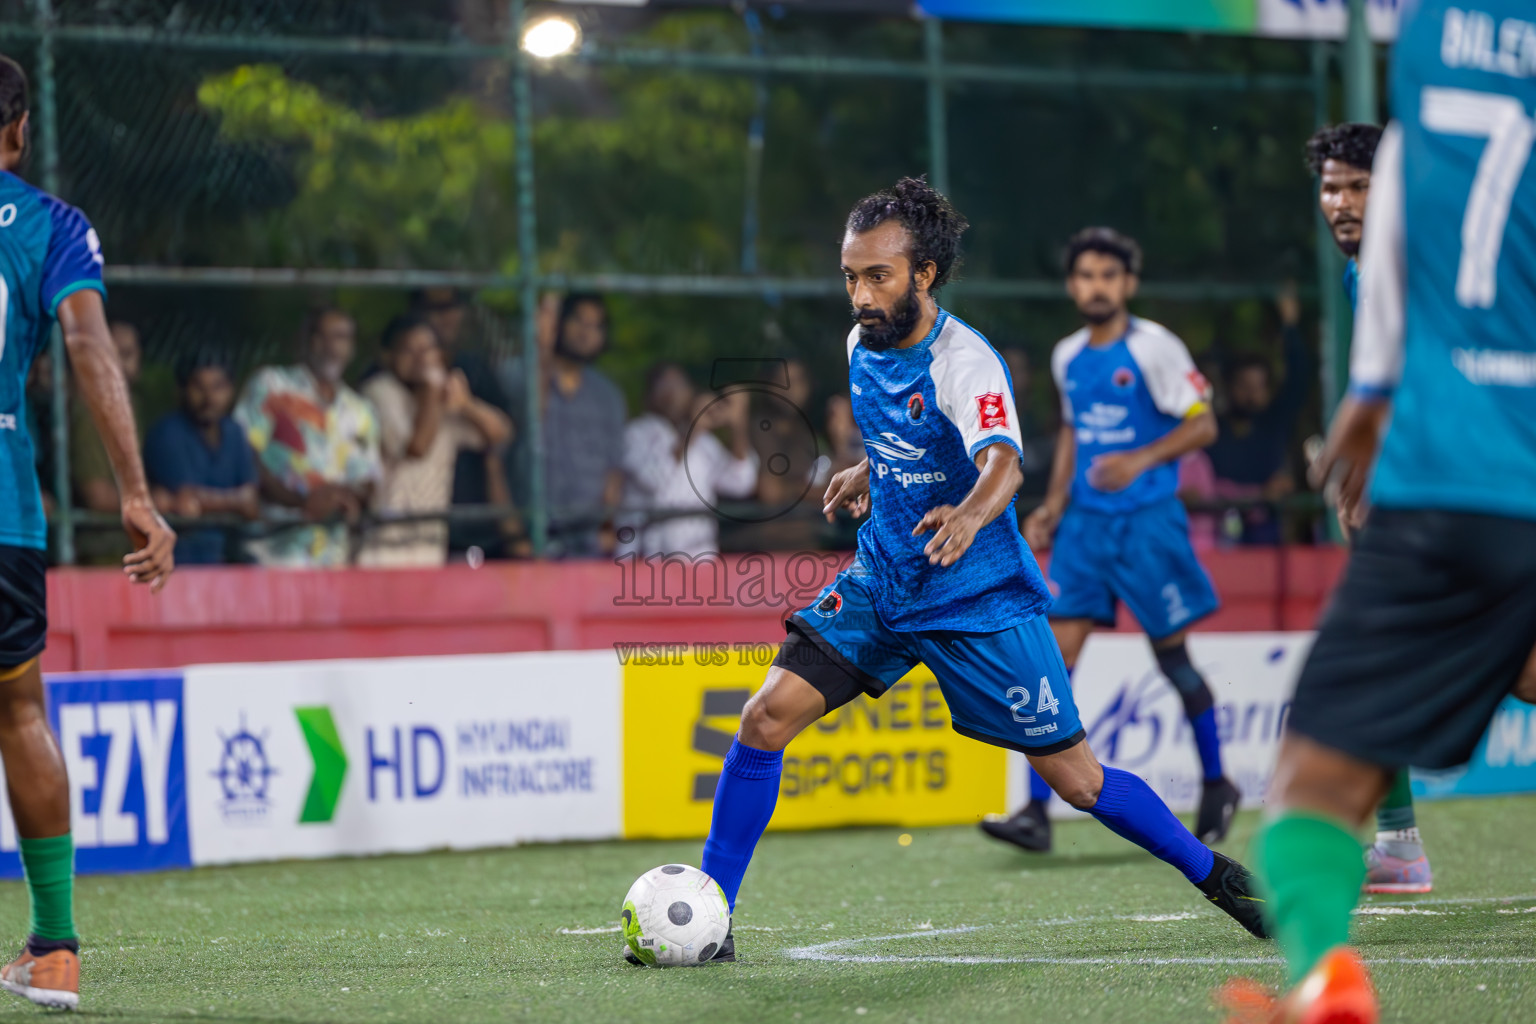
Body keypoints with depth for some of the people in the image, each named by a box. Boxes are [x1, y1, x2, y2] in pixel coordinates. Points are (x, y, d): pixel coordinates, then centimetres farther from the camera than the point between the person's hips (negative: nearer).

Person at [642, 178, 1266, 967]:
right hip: (881, 580, 6)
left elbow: (1003, 463, -41)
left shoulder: (964, 362, -21)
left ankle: (1214, 877, 21)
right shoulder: (862, 347, 1)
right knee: (768, 716, -12)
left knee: (1074, 779, -2)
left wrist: (969, 516, -60)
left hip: (979, 600, -6)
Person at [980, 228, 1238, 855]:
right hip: (1084, 522, 5)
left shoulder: (1153, 347, -8)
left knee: (1171, 655, 4)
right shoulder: (1067, 357, 10)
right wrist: (1053, 505, 14)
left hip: (1148, 520, -5)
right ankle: (1036, 813, -10)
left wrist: (1141, 459, -21)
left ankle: (1217, 786, 26)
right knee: (1056, 654, -6)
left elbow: (1202, 425, -7)